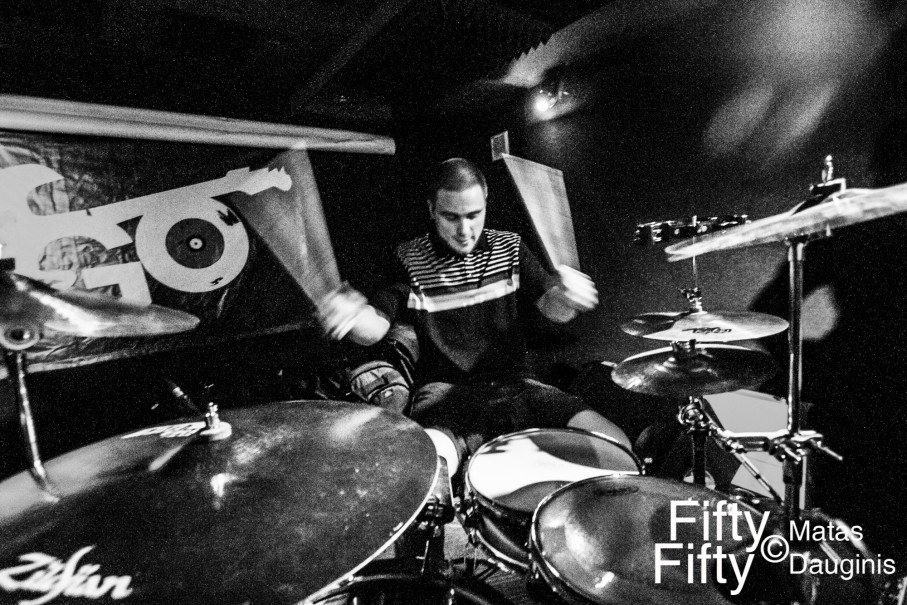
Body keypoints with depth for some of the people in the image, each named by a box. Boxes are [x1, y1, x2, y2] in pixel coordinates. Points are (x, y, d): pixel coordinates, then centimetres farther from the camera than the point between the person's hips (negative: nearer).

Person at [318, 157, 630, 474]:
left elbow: (553, 310, -3)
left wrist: (564, 295, -28)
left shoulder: (510, 248, 6)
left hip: (516, 385, 3)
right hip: (446, 392, -2)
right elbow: (374, 328, -7)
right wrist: (351, 315, -32)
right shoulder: (409, 259, 0)